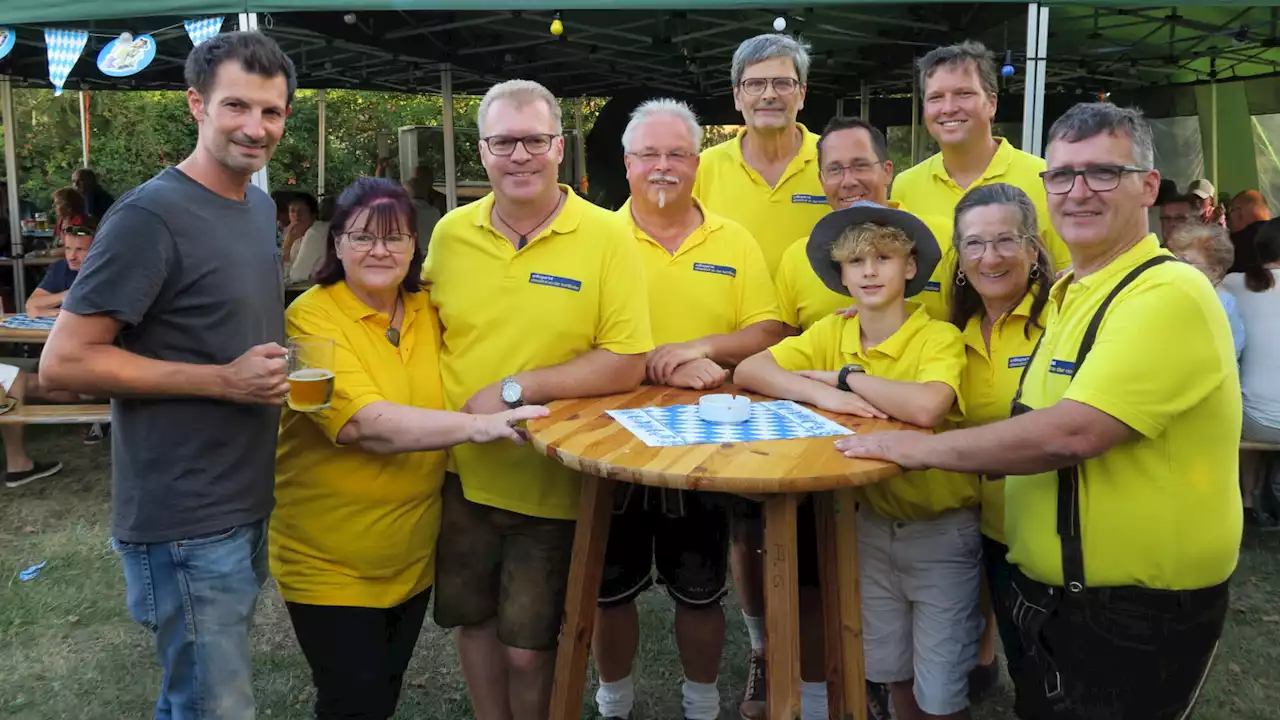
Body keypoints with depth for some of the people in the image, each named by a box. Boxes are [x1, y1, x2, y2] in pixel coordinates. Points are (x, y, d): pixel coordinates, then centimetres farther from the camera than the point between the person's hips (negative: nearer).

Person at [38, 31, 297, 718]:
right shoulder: (152, 216, -18)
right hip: (186, 523, -8)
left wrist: (277, 372, 5)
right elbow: (63, 362, -19)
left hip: (246, 505, 8)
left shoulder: (261, 205, 9)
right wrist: (222, 381, -22)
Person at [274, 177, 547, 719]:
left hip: (414, 556, 6)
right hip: (332, 563, -5)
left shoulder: (428, 311, 2)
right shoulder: (311, 319, -16)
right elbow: (367, 424, -28)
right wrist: (478, 426, -34)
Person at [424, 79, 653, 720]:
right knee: (473, 621, 20)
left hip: (550, 484, -4)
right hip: (463, 476, 4)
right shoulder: (450, 232, 0)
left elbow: (627, 365, -16)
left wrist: (515, 389, -21)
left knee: (527, 649, 9)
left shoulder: (606, 238, -12)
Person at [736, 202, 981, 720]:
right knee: (891, 672, 19)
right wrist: (821, 394, -27)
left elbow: (925, 407, -38)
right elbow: (747, 371, -11)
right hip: (873, 522, 5)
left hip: (940, 530, -4)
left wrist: (844, 376, -23)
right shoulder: (831, 332, -2)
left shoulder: (940, 337, -17)